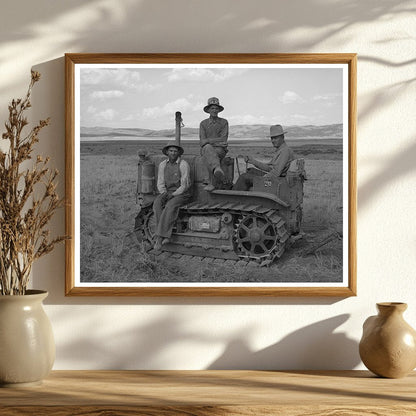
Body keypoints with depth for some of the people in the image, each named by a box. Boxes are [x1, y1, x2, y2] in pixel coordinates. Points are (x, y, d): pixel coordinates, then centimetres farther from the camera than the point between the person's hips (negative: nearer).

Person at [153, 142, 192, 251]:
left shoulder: (183, 165, -12)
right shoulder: (163, 165, 5)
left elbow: (185, 185, -14)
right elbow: (160, 183, 7)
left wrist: (172, 195, -21)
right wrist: (164, 194, -12)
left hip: (182, 194, -5)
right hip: (168, 192, 5)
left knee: (170, 206, -34)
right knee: (157, 204, -27)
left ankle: (159, 237, -33)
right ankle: (166, 236, -31)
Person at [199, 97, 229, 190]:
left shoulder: (224, 122, 9)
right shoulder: (203, 123, 13)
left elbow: (223, 139, -3)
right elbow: (202, 141, 2)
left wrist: (208, 140, -9)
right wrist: (216, 141, -14)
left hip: (220, 150, 0)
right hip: (206, 150, 0)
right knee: (208, 148, -38)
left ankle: (213, 183, -44)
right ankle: (218, 170, -67)